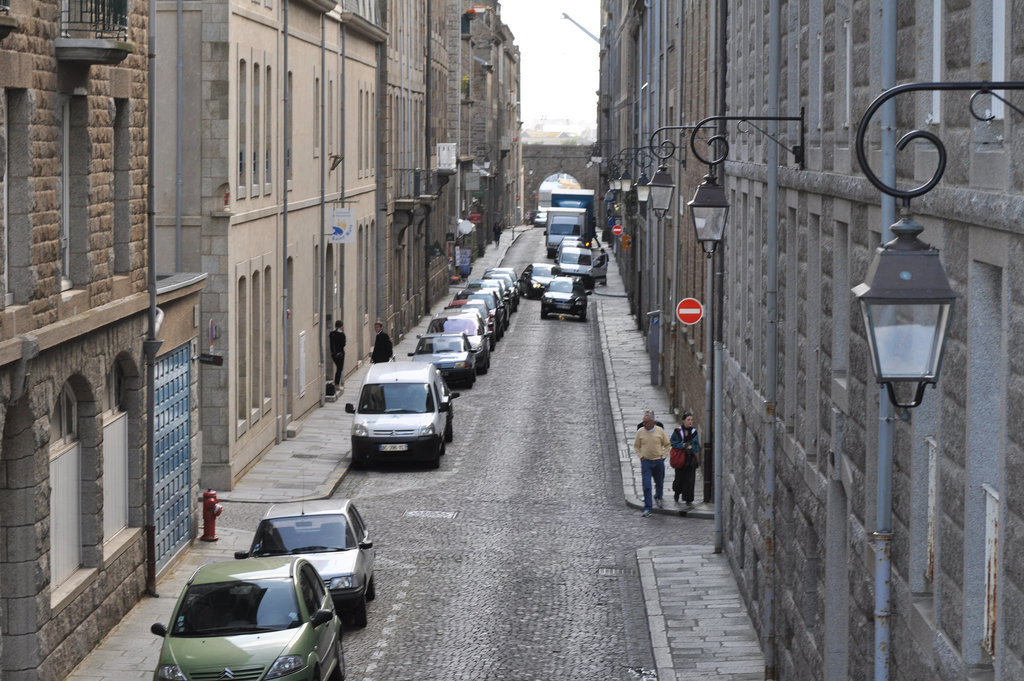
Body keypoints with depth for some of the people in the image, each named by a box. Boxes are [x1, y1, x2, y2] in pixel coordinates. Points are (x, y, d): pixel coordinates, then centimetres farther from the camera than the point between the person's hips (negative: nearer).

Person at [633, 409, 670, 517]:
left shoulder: (660, 431, -2)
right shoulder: (640, 432, -2)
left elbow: (667, 444, 10)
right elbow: (636, 446, 11)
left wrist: (664, 456, 0)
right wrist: (641, 456, -1)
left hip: (658, 461, 1)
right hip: (646, 462, -1)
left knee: (659, 483, 16)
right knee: (646, 486, -9)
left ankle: (658, 498, 47)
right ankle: (647, 508, -7)